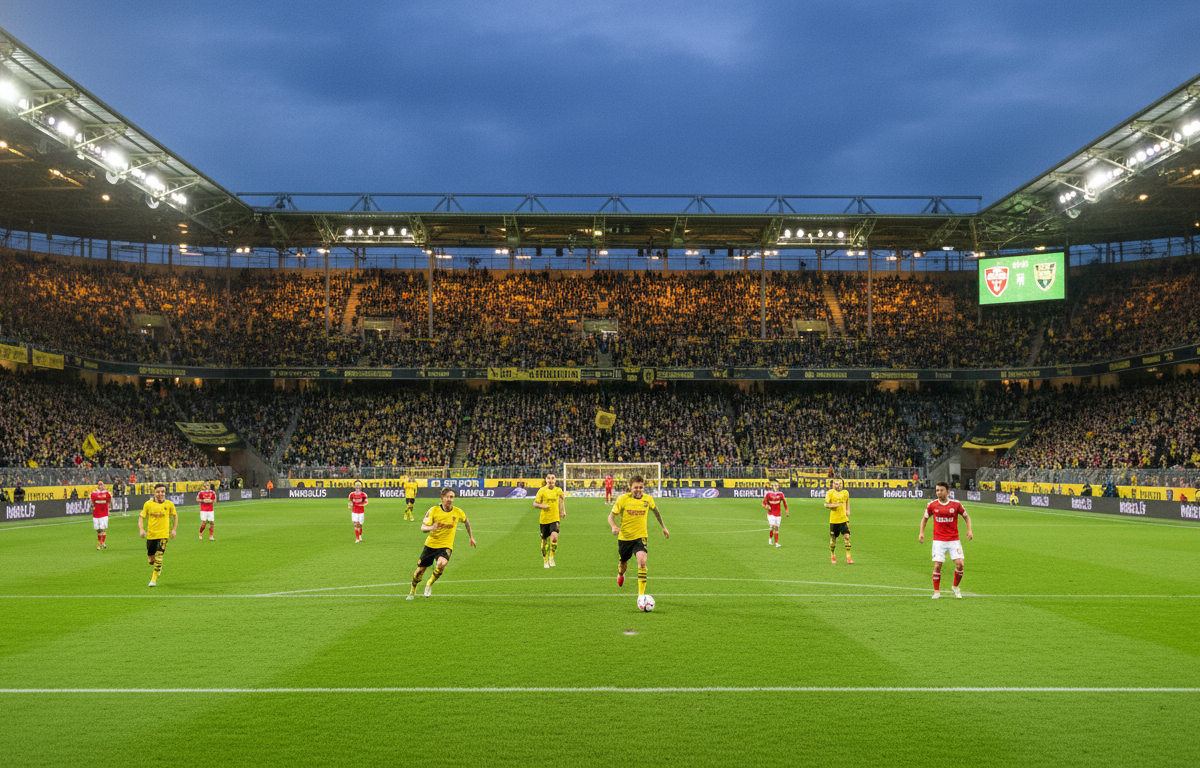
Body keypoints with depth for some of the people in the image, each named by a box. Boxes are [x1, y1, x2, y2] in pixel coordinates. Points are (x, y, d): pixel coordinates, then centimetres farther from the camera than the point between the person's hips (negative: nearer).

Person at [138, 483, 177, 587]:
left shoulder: (169, 504, -2)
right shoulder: (148, 504, -3)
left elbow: (175, 515, 14)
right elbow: (141, 517, 5)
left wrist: (174, 530, 7)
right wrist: (141, 529, -10)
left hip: (163, 535, -2)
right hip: (150, 535, 2)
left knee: (158, 557, -13)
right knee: (151, 559, 8)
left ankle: (154, 579, 3)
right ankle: (158, 568, 43)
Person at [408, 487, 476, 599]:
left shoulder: (458, 512, -5)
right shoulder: (434, 510, -10)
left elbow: (466, 521, 17)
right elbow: (423, 527, -11)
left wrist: (471, 537, 23)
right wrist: (431, 528, -33)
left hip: (446, 546, -1)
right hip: (430, 544, 1)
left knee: (441, 564, -32)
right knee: (420, 570, 8)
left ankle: (429, 584, -4)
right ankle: (412, 591, 39)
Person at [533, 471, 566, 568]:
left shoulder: (558, 490, 2)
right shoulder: (542, 490, -4)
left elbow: (562, 498, 24)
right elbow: (535, 503, 1)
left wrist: (563, 511, 20)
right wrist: (542, 506, -18)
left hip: (555, 518, 0)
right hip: (544, 519, 0)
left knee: (555, 536, -23)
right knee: (545, 540, 7)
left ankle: (551, 556, -2)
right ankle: (545, 561, 25)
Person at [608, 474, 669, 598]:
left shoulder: (648, 499, -5)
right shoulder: (623, 499, -11)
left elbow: (656, 512, 17)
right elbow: (611, 515, -6)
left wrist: (664, 527, 25)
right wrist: (613, 526, -27)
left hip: (640, 536, 0)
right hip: (624, 537, 0)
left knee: (642, 562, -23)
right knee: (623, 562, 18)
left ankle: (641, 595, -22)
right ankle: (620, 574, 58)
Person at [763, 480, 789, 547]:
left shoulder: (780, 494, 1)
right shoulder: (768, 494, -4)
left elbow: (784, 502, 12)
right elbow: (764, 503, 2)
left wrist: (787, 511, 12)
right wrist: (767, 506, -18)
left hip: (778, 514, 2)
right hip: (771, 514, -2)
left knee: (777, 528, 2)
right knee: (773, 527, -15)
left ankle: (776, 543, 8)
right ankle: (770, 538, 11)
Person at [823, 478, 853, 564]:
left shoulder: (845, 493, 6)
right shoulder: (830, 493, -6)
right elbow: (826, 505, -7)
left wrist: (848, 510, 11)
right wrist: (834, 505, -22)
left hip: (844, 519, 2)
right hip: (834, 519, -2)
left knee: (847, 536, -9)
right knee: (833, 538, 7)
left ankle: (848, 557, -6)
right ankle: (832, 555, 29)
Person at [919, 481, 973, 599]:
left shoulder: (955, 504, -3)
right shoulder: (932, 505, -1)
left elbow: (966, 516, 12)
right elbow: (925, 518, 15)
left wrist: (969, 530, -1)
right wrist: (922, 533, 5)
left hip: (954, 540, 0)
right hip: (939, 540, 0)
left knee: (959, 564, -10)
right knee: (937, 566, -7)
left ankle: (956, 587, 16)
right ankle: (936, 591, 9)